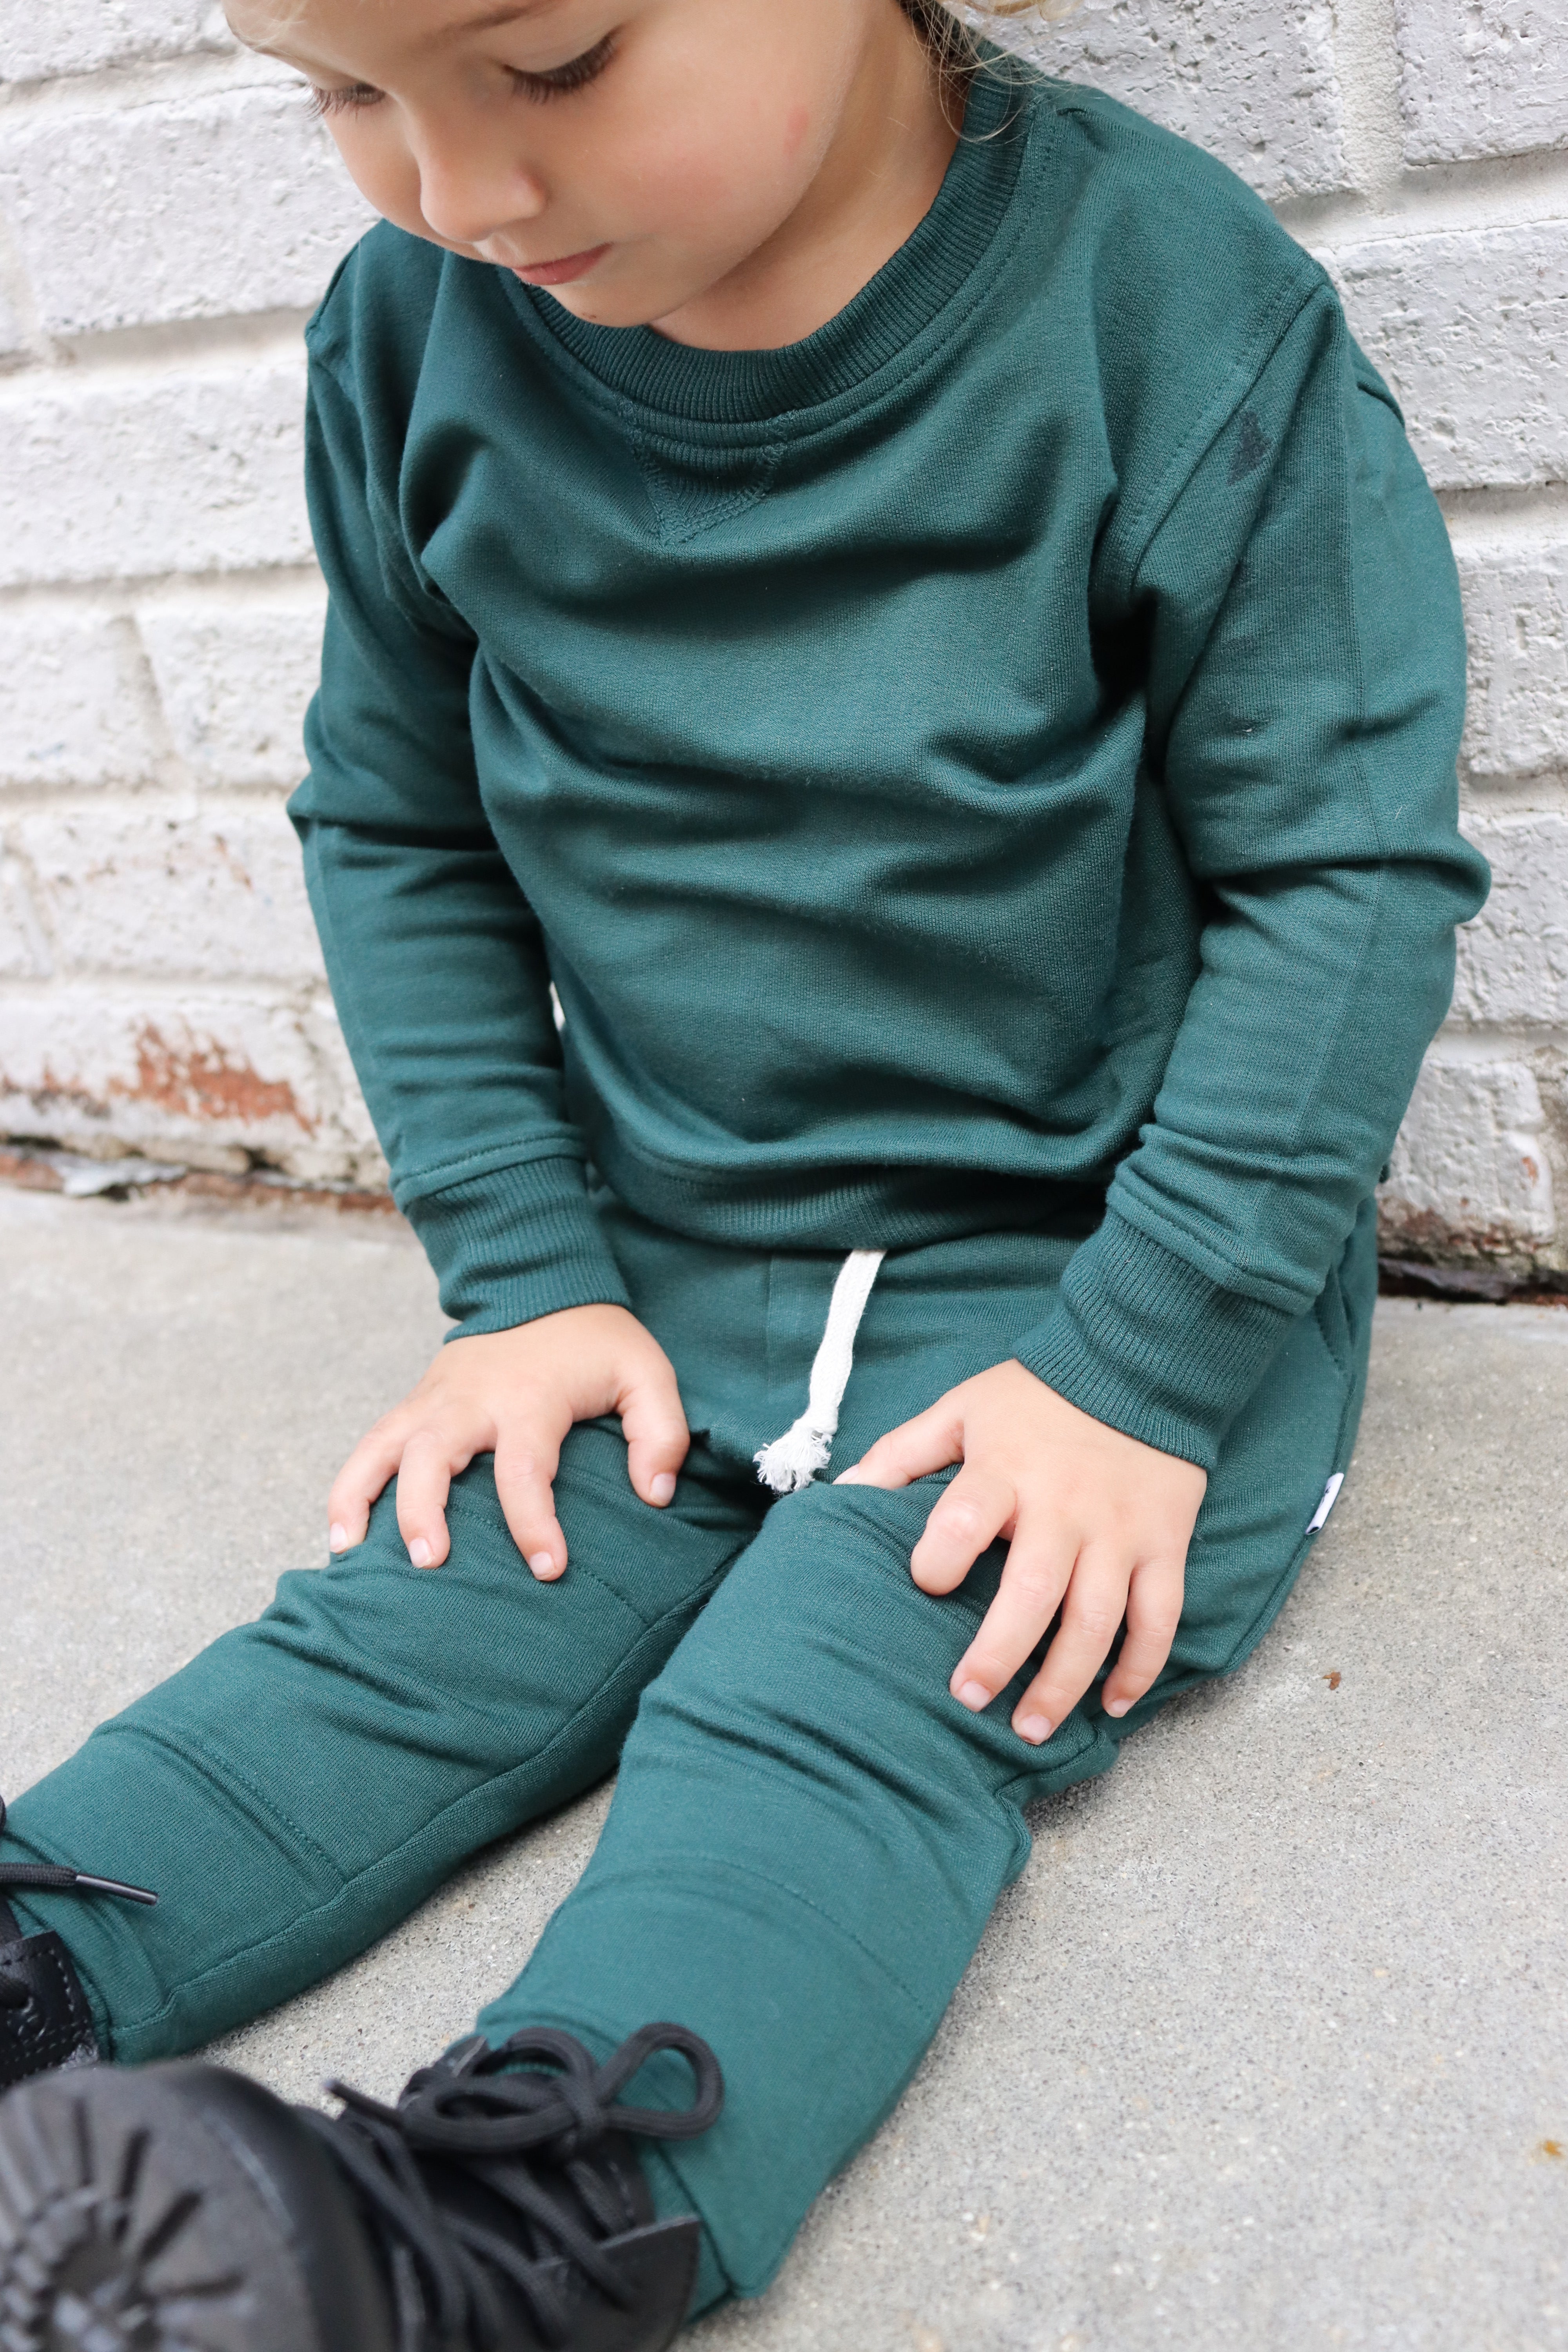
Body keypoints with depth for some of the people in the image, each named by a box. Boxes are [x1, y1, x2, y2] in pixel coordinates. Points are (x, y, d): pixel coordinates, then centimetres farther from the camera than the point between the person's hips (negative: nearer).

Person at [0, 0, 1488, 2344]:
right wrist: (529, 1272, -1)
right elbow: (395, 831, 7)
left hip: (1079, 1269, -4)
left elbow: (1349, 872, -13)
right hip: (664, 1267, 5)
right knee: (410, 1629, -10)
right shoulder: (415, 338, -3)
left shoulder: (1172, 307, -16)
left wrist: (1143, 1374, -16)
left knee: (848, 1702, -25)